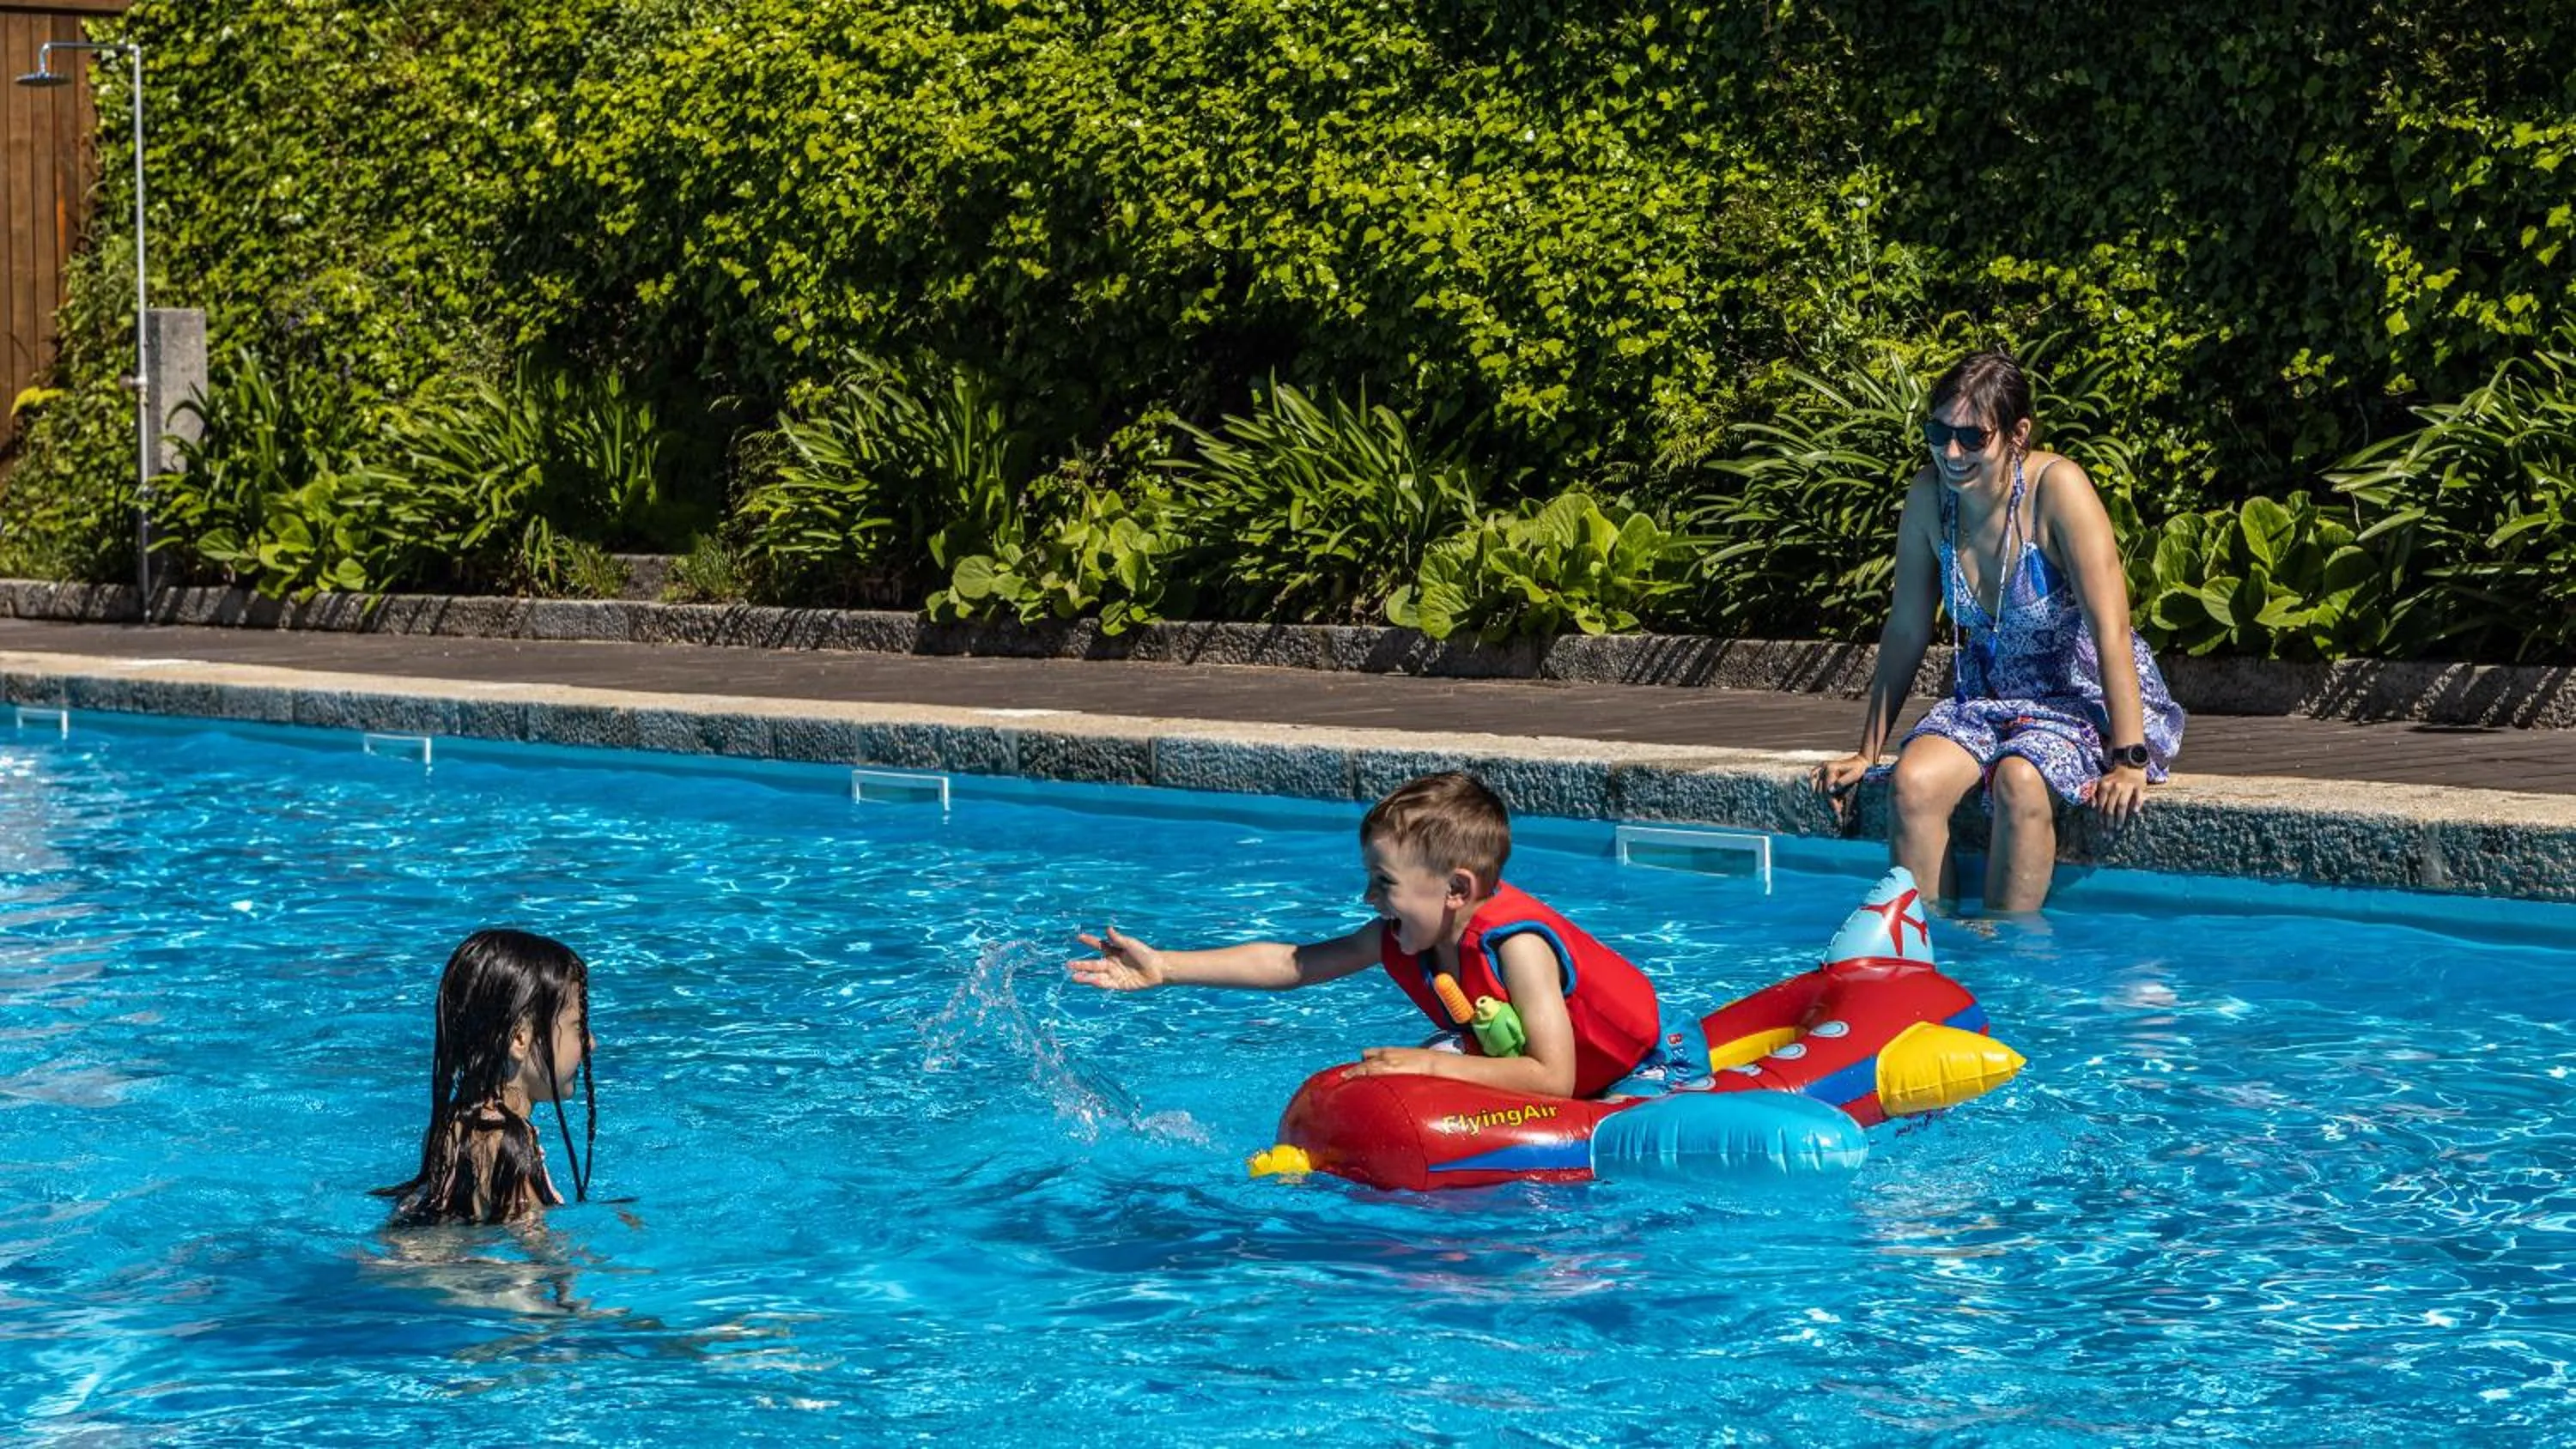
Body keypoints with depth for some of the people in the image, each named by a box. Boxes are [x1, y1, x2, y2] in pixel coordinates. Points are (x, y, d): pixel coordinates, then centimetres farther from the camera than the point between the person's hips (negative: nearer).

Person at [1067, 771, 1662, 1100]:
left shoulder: (1519, 945, -35)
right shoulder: (1402, 935, -11)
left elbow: (1553, 1077, -42)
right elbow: (1291, 964, -6)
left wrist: (1432, 1065, -43)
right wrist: (1163, 968, -10)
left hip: (1626, 1074, -6)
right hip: (1511, 1054, 6)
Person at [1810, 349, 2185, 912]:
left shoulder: (2056, 487, -20)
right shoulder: (1928, 496, -5)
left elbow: (2111, 630, -23)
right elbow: (1907, 629, 5)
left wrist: (2129, 761, -27)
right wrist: (1868, 750, 7)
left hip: (2085, 699, -5)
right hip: (1987, 699, 5)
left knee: (2018, 782, -34)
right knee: (1912, 781, -25)